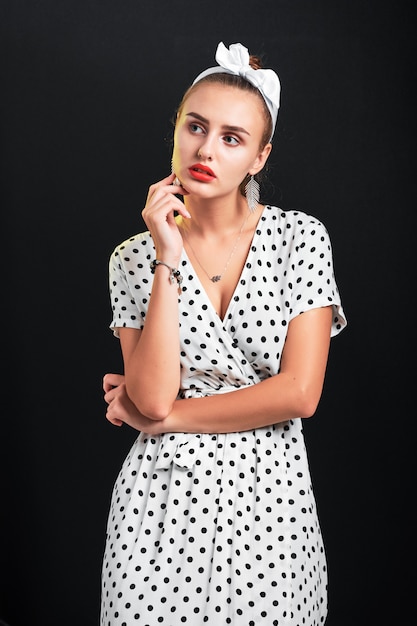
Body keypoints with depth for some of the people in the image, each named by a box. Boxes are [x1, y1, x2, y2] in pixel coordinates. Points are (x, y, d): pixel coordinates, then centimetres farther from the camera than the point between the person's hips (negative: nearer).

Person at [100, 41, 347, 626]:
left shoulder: (300, 236, -5)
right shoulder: (133, 258, -1)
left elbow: (299, 393, -12)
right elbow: (153, 397, -13)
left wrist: (165, 418, -8)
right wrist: (168, 260, -15)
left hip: (270, 491, 0)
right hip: (161, 494, 1)